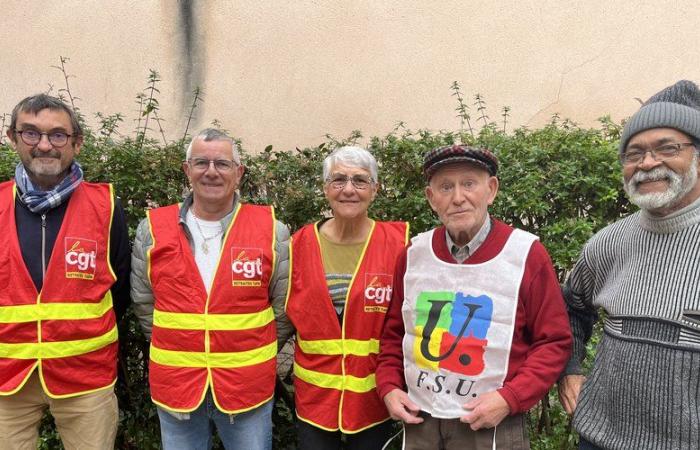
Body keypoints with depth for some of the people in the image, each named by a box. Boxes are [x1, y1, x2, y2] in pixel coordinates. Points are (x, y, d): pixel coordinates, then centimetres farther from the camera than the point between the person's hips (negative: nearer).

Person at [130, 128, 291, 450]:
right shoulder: (152, 229, -1)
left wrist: (257, 352, 6)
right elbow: (143, 304, 9)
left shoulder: (271, 229, -5)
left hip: (249, 386, -1)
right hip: (175, 385, 2)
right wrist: (176, 347, 10)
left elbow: (285, 304, 2)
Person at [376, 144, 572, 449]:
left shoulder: (526, 253, -10)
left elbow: (554, 342, -7)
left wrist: (510, 399, -16)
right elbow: (393, 333, 10)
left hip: (493, 425, -3)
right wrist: (389, 387, -1)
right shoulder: (413, 254, 1)